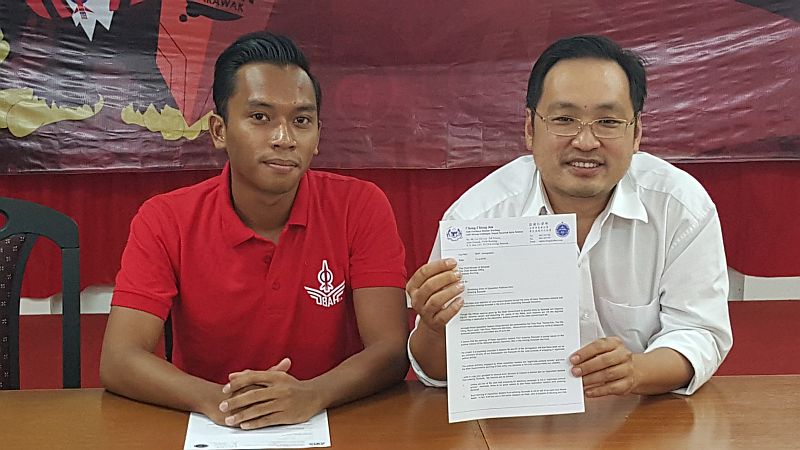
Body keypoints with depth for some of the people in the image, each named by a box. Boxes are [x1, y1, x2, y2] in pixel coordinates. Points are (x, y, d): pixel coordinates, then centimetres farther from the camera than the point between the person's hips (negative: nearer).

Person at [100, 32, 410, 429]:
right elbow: (118, 361, -13)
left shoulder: (360, 207, -7)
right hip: (208, 430, 0)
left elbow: (391, 351, -12)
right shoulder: (164, 221, -6)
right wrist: (216, 401, -30)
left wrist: (311, 395, -31)